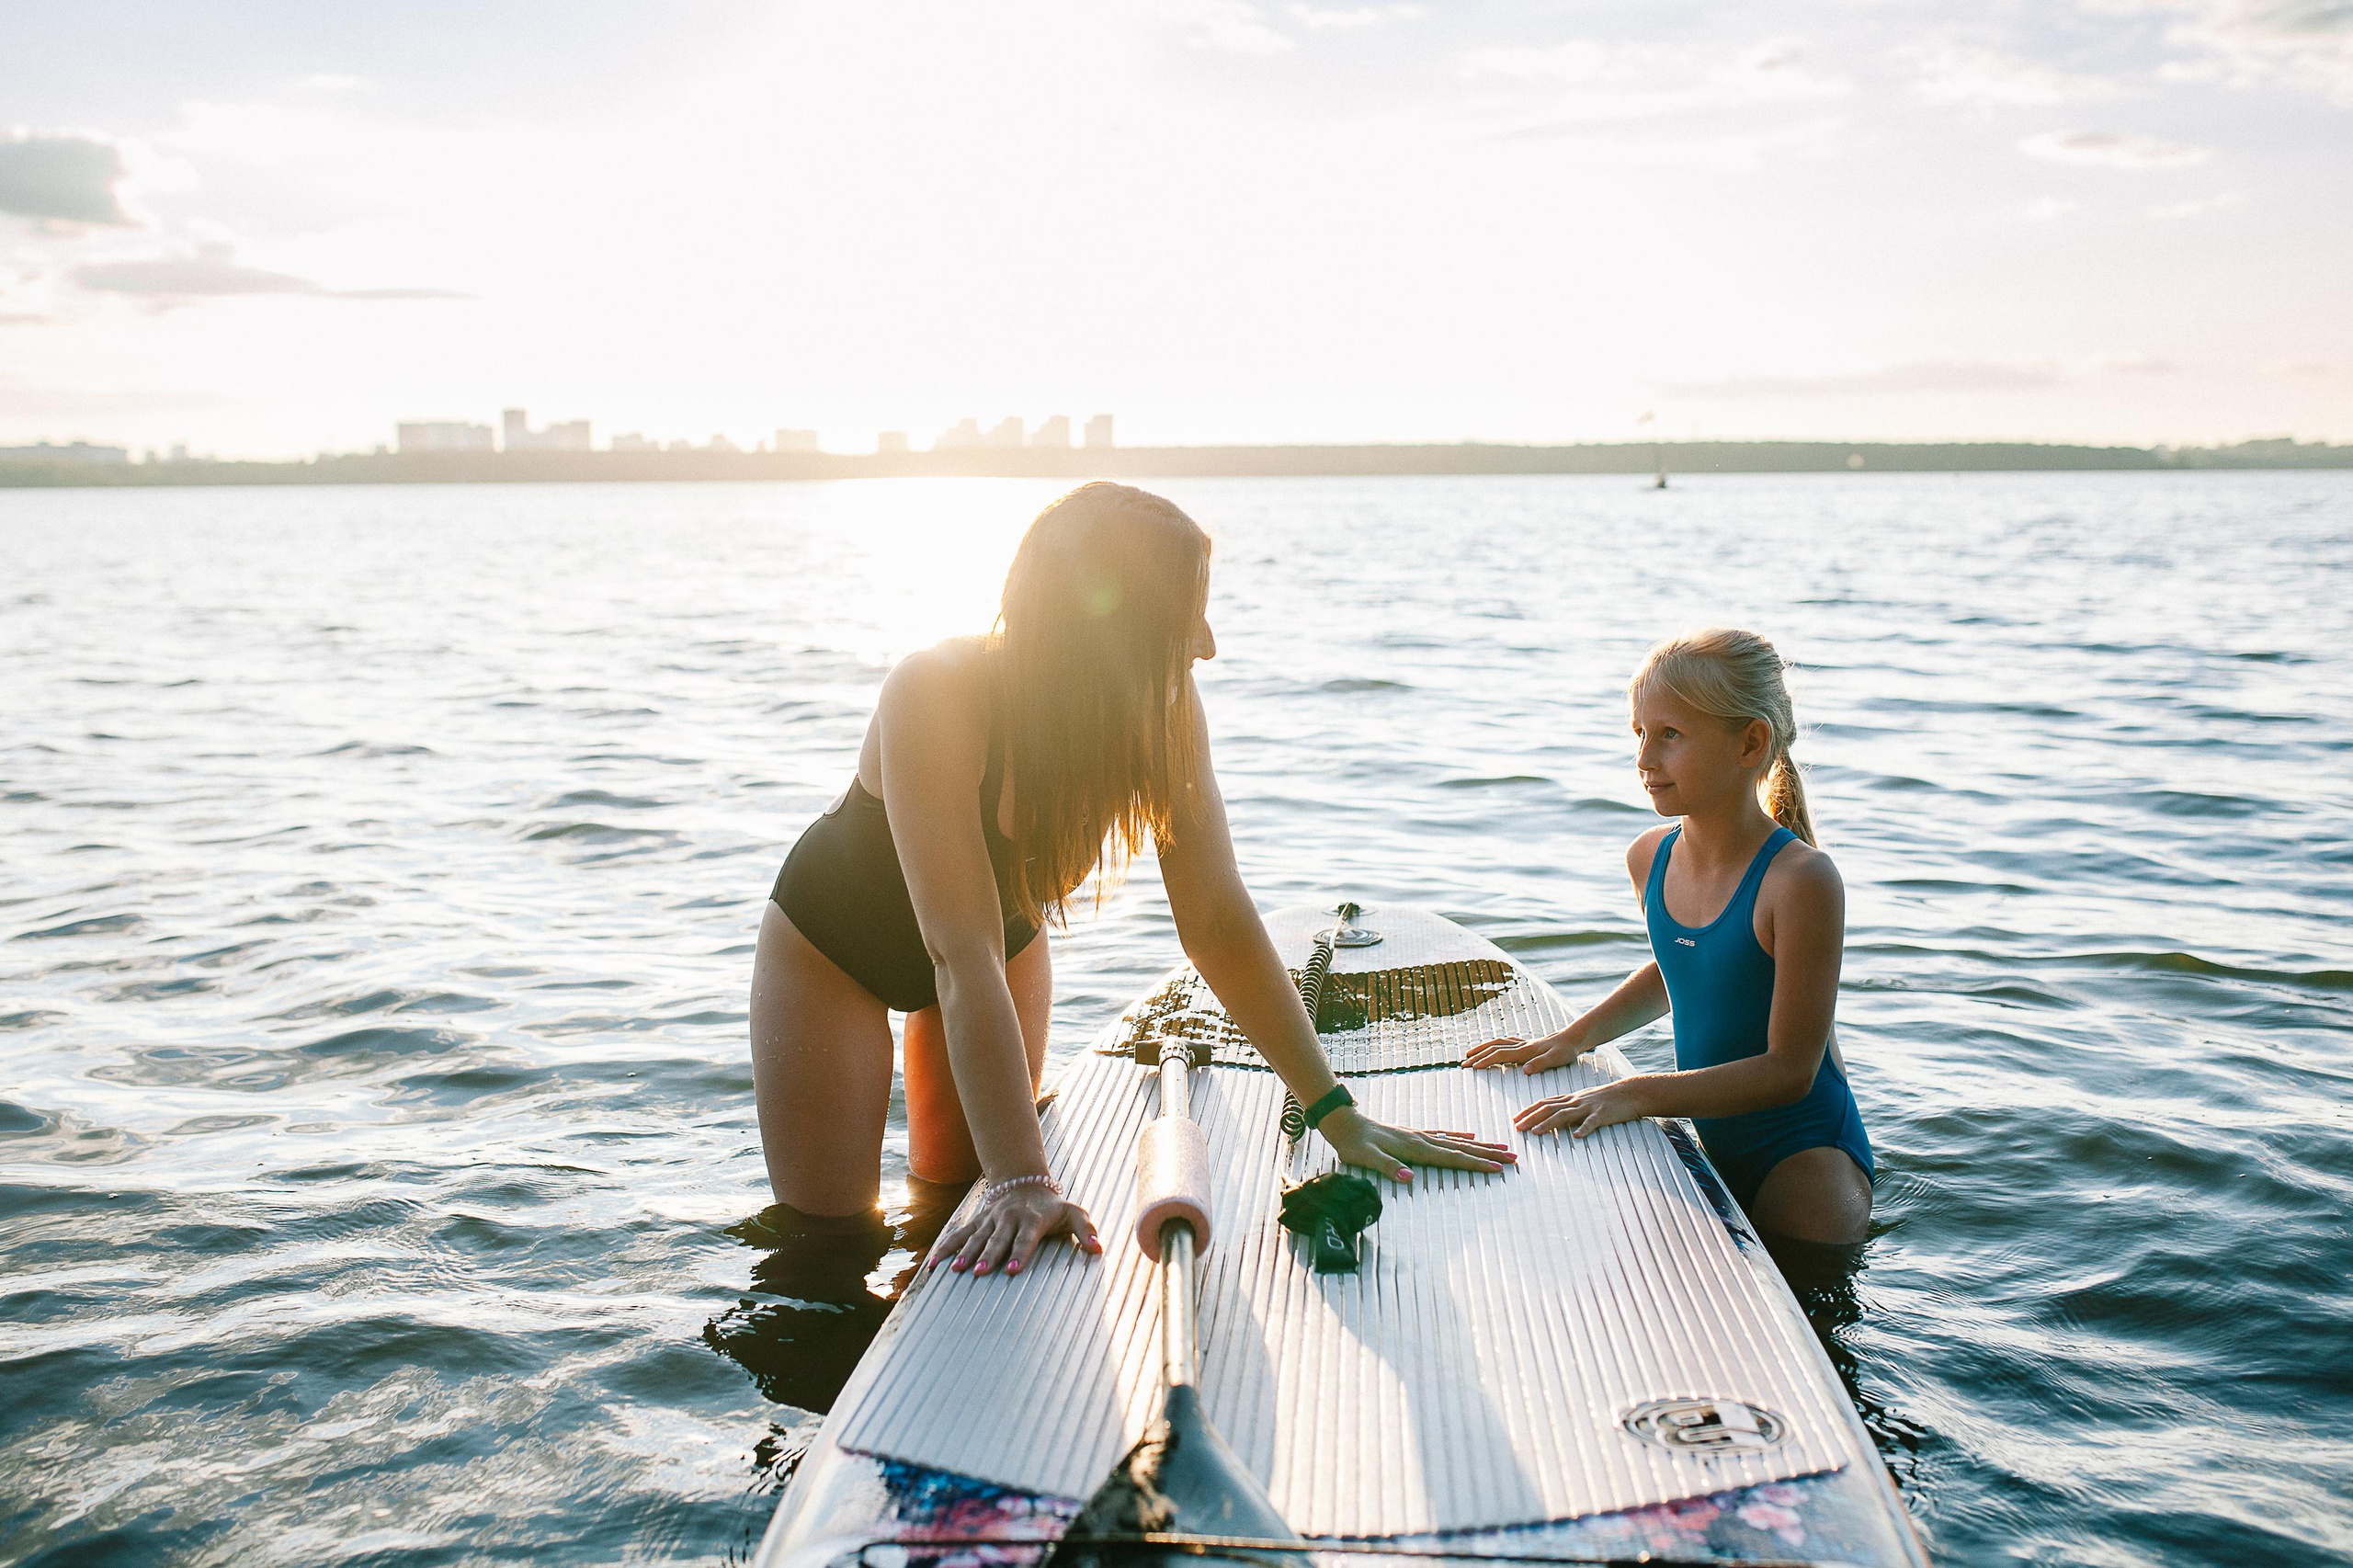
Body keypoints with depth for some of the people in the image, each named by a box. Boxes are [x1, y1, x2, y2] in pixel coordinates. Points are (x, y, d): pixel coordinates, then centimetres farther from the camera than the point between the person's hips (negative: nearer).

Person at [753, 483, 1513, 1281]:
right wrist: (1021, 1180, -49)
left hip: (1010, 931, 4)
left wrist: (1337, 1114, -27)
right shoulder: (934, 698, -41)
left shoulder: (1166, 711, -27)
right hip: (831, 937, -4)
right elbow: (964, 959, -45)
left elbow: (1216, 920, -24)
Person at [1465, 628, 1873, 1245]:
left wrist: (1637, 1095, -28)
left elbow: (1790, 1069, -23)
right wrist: (1573, 1038, 9)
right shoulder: (1650, 859, -2)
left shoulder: (1801, 880, -23)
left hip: (1804, 1149, -6)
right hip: (1702, 1138, 6)